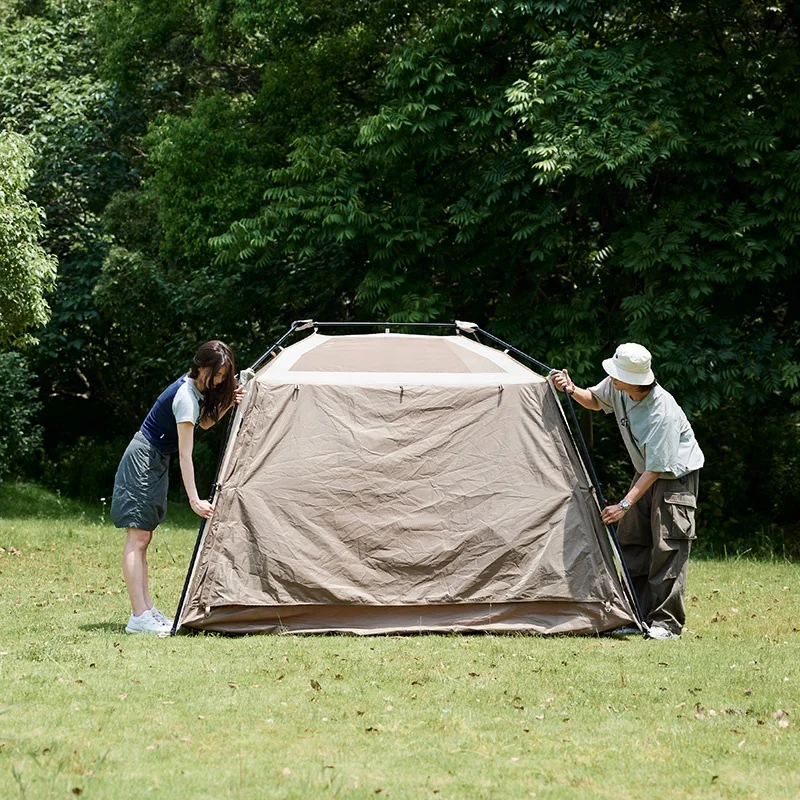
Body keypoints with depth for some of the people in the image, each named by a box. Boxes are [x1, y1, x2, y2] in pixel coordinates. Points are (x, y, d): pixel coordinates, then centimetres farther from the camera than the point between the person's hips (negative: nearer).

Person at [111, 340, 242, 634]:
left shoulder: (197, 389, 3)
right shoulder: (186, 397, -24)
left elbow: (204, 423, 22)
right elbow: (185, 455, -26)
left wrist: (227, 405, 3)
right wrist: (194, 500, -26)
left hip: (155, 462, 10)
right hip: (143, 458, -10)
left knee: (143, 538, 8)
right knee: (138, 537, -12)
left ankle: (146, 610, 8)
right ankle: (139, 617, -17)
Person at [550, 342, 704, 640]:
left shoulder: (662, 412, -35)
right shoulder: (616, 388, -13)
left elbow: (657, 468, -31)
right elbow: (596, 401, 13)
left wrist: (625, 504, -32)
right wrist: (572, 390, -8)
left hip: (676, 474, -8)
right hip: (646, 472, 8)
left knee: (668, 547, -13)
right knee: (631, 542, 7)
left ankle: (666, 623, -10)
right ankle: (640, 615, 13)